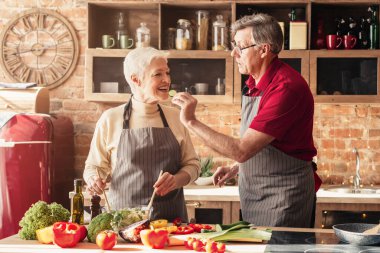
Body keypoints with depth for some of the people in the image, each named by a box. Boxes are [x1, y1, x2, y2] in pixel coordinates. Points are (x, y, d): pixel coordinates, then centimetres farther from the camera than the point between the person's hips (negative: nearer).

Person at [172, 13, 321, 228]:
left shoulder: (287, 87, -24)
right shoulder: (255, 83, 6)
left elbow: (242, 150, -27)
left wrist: (191, 122, -24)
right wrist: (236, 168, 9)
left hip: (284, 195, -9)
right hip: (254, 194, 9)